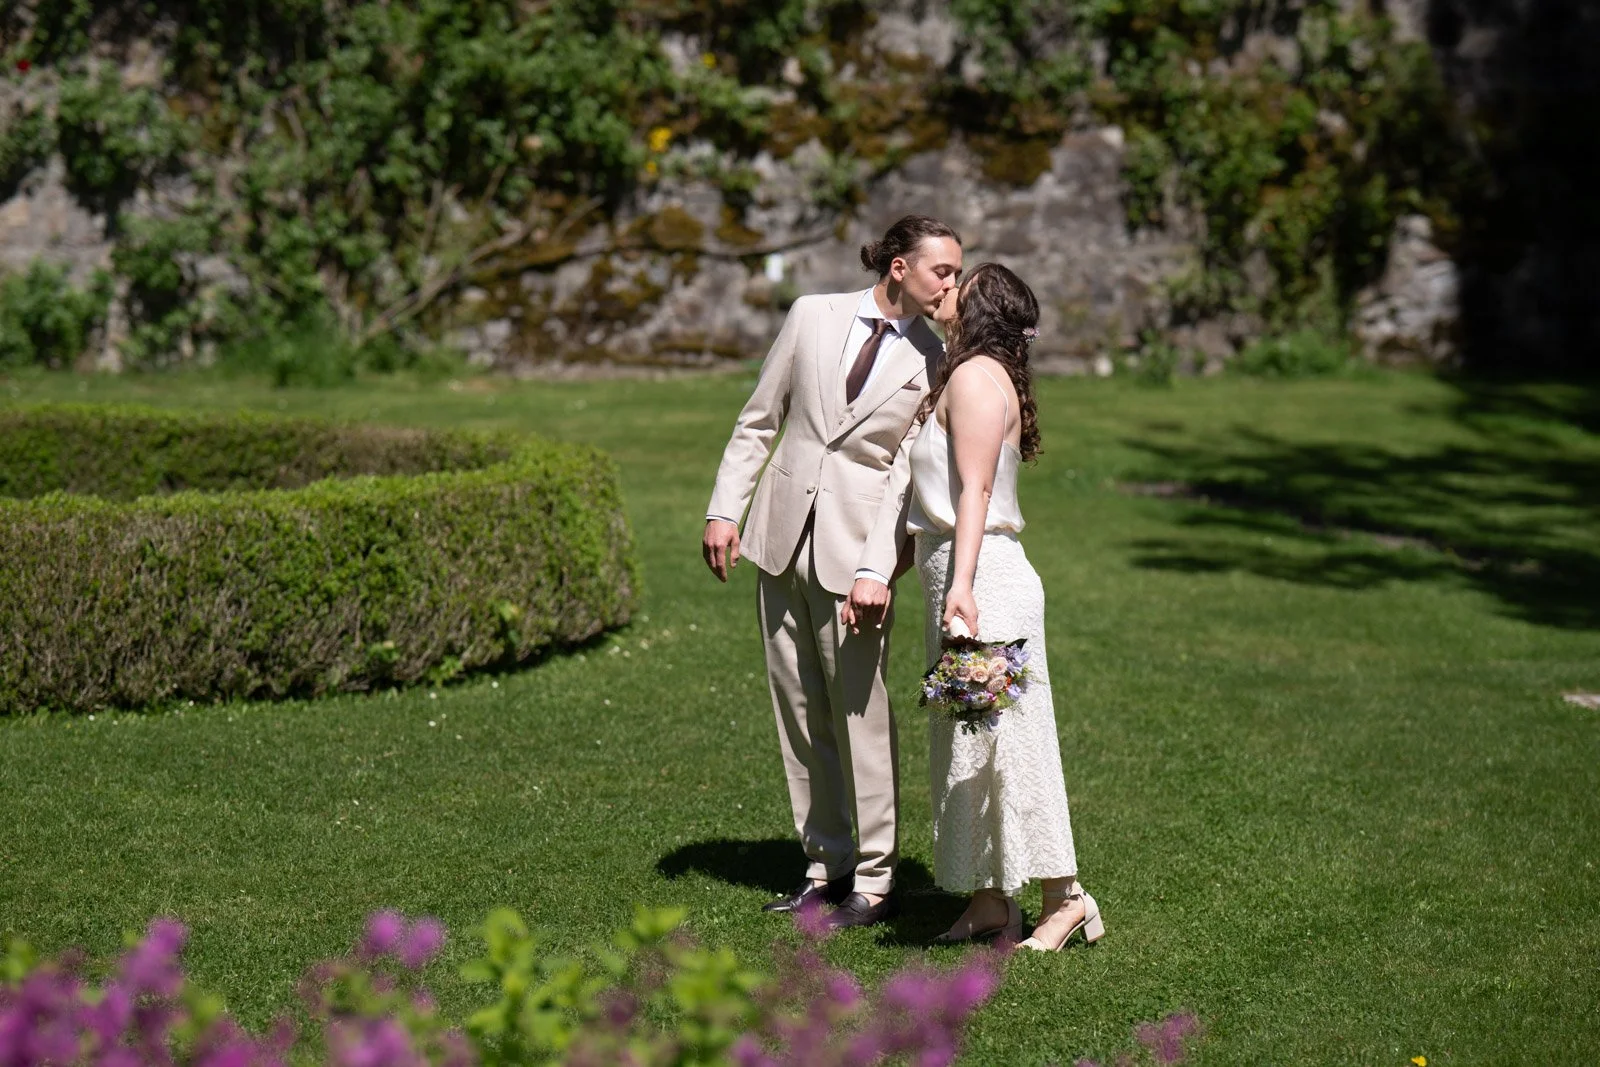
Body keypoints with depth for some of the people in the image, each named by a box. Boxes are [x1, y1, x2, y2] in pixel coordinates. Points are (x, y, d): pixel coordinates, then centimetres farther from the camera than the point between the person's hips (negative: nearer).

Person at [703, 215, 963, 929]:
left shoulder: (935, 362, -2)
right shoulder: (813, 316, 4)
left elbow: (908, 471, -7)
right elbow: (758, 420, 9)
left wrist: (876, 569, -17)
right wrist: (724, 509, 2)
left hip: (857, 545, -3)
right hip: (783, 531, 3)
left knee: (860, 710, -4)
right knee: (798, 709, 9)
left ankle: (875, 881, 7)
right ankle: (825, 864, 21)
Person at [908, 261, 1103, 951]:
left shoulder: (975, 377, -11)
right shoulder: (968, 377, 18)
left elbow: (976, 488, -18)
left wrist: (961, 584, -25)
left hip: (984, 580, -10)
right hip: (962, 576, 10)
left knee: (1002, 738, -6)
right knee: (965, 744, 11)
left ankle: (1066, 898, 0)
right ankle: (990, 900, 16)